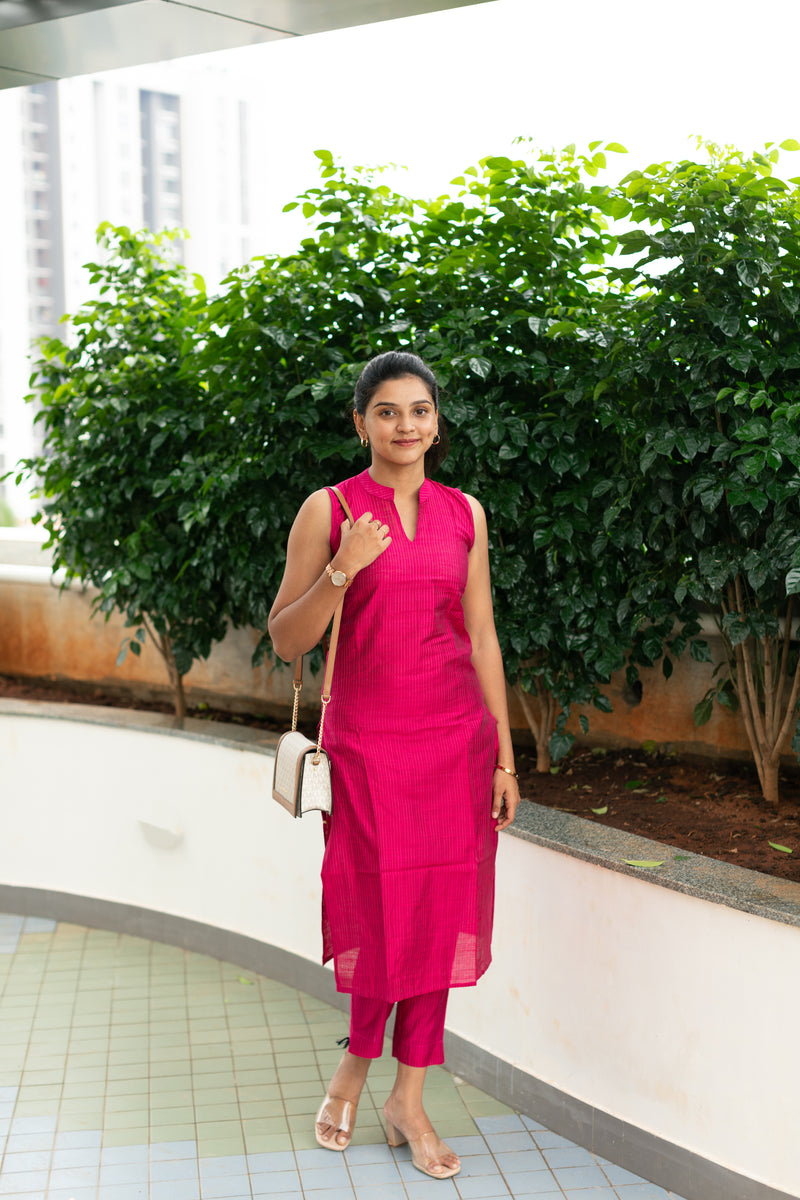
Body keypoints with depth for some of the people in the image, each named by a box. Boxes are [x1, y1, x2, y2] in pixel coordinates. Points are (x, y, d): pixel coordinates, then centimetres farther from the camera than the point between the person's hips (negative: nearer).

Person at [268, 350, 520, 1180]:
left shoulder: (464, 513, 8)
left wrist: (505, 755, 8)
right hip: (368, 736, -3)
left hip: (455, 736, 3)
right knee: (382, 906, 3)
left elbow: (482, 638, 10)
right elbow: (285, 641, -3)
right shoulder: (329, 510, -2)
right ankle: (357, 1060, 33)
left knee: (441, 910, 6)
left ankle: (407, 1098, 22)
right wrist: (341, 571, -19)